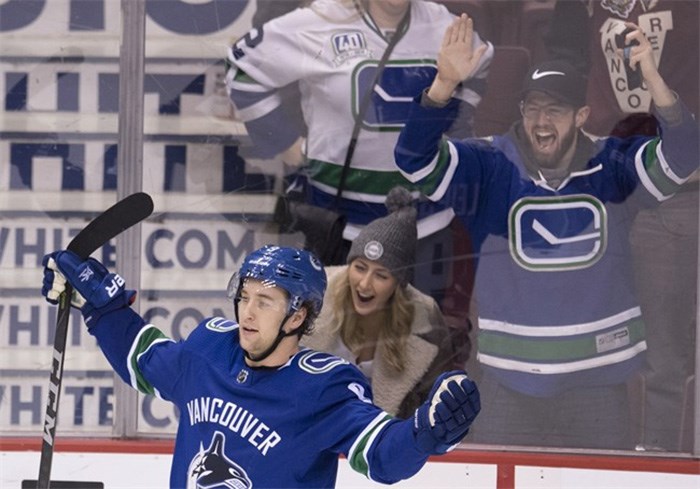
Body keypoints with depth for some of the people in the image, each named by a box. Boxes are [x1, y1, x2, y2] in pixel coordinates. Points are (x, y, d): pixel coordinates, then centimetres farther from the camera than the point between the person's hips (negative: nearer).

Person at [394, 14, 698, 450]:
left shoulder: (612, 169, -2)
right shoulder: (489, 169, -5)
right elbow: (417, 158, -16)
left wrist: (653, 80, -32)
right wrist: (445, 84, -32)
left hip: (599, 380, 1)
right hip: (511, 380, -1)